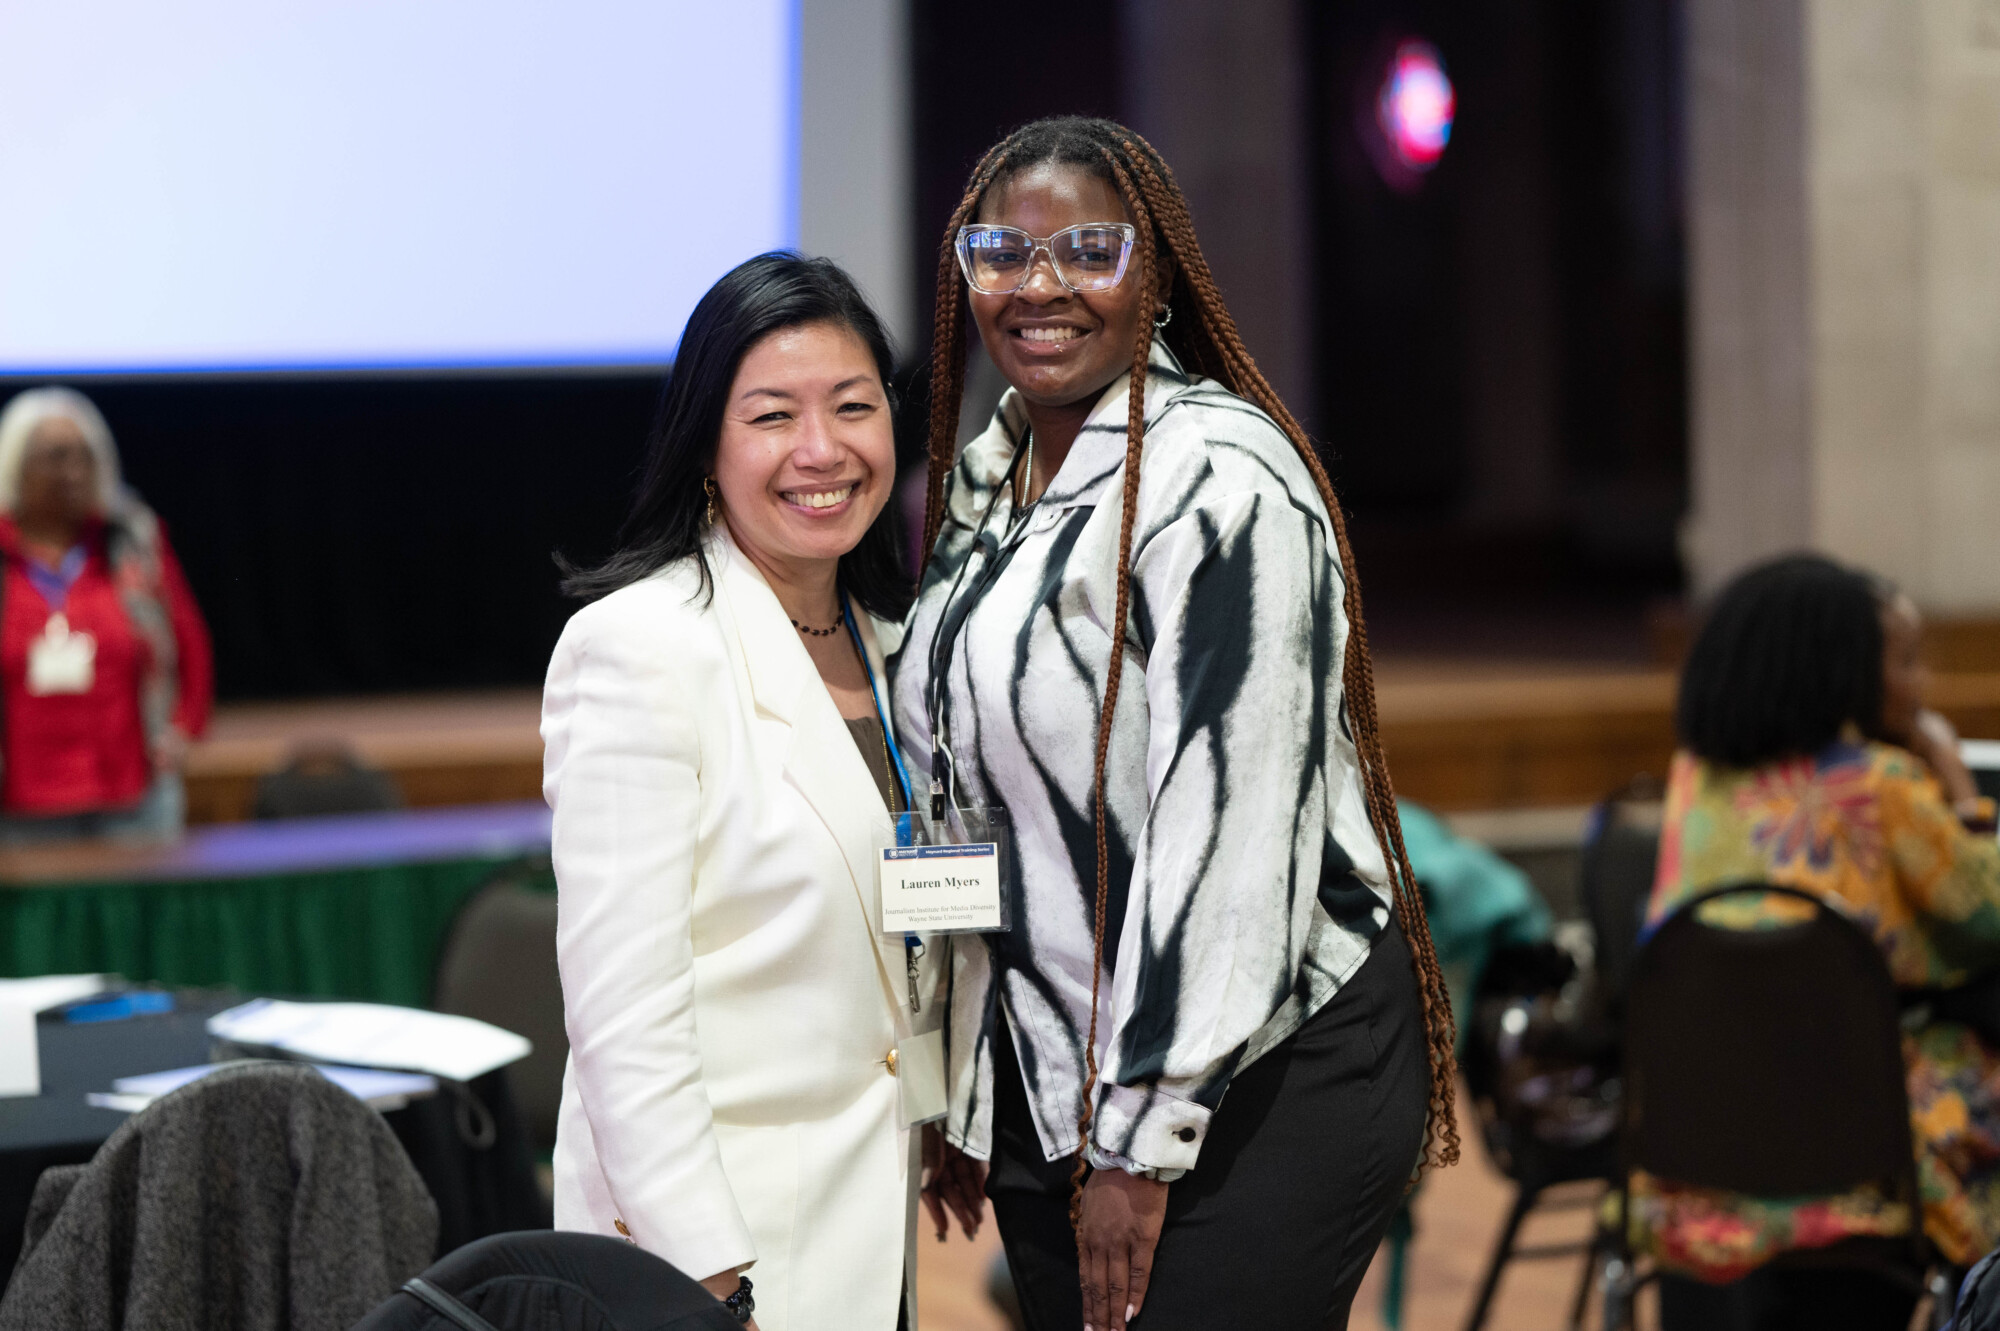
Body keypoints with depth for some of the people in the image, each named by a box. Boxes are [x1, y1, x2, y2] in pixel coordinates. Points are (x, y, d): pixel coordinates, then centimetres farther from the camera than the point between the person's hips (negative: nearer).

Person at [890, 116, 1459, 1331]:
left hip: (1261, 1085, -7)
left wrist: (1144, 1141, -20)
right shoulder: (985, 481, 11)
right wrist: (964, 1107, 15)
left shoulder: (1218, 479, -14)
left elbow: (1223, 813, -20)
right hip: (1049, 1090, 8)